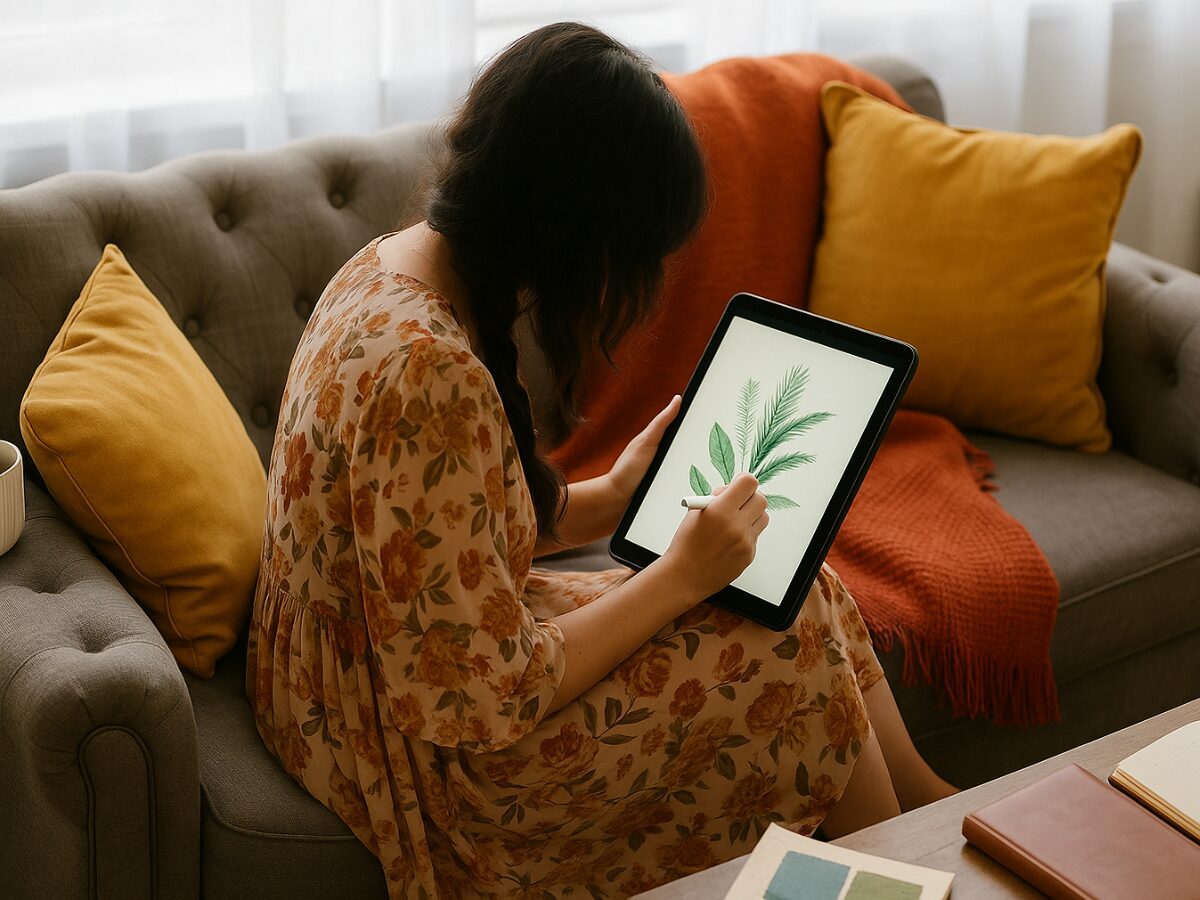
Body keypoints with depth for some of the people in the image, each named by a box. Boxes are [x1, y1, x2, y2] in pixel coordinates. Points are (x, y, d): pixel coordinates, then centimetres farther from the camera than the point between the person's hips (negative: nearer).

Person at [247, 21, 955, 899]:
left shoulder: (393, 264, -3)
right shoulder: (431, 374, -33)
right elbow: (484, 704, -27)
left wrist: (611, 497, 1)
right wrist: (681, 574, -18)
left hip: (392, 666, 9)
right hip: (428, 752, -9)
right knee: (794, 653, -2)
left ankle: (923, 795, 27)